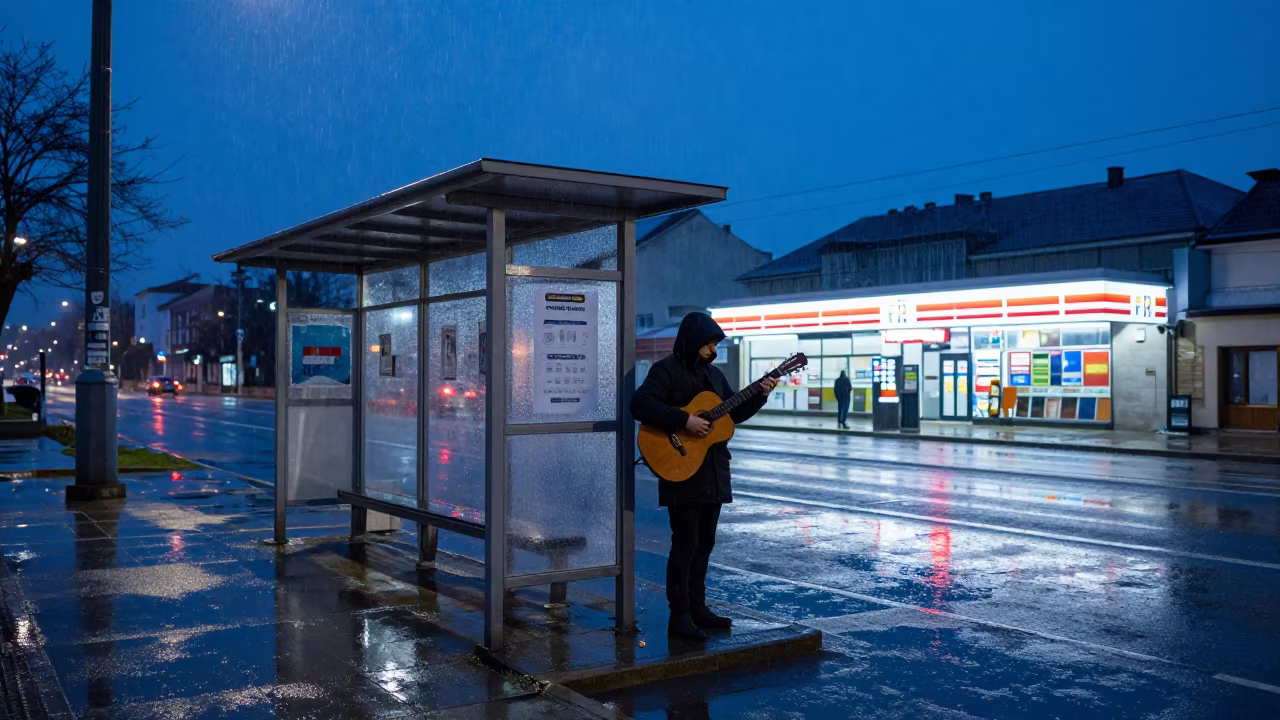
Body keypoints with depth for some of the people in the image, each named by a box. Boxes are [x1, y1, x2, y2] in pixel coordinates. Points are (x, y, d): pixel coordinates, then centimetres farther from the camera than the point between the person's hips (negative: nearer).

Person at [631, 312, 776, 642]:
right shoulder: (666, 369, -9)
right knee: (686, 543, -5)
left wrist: (759, 395, 5)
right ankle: (679, 617, 2)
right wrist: (684, 420, -26)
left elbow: (734, 413, 21)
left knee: (705, 543, 13)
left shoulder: (713, 373, 15)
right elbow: (640, 404, -23)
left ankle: (698, 608, 24)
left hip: (714, 472, 8)